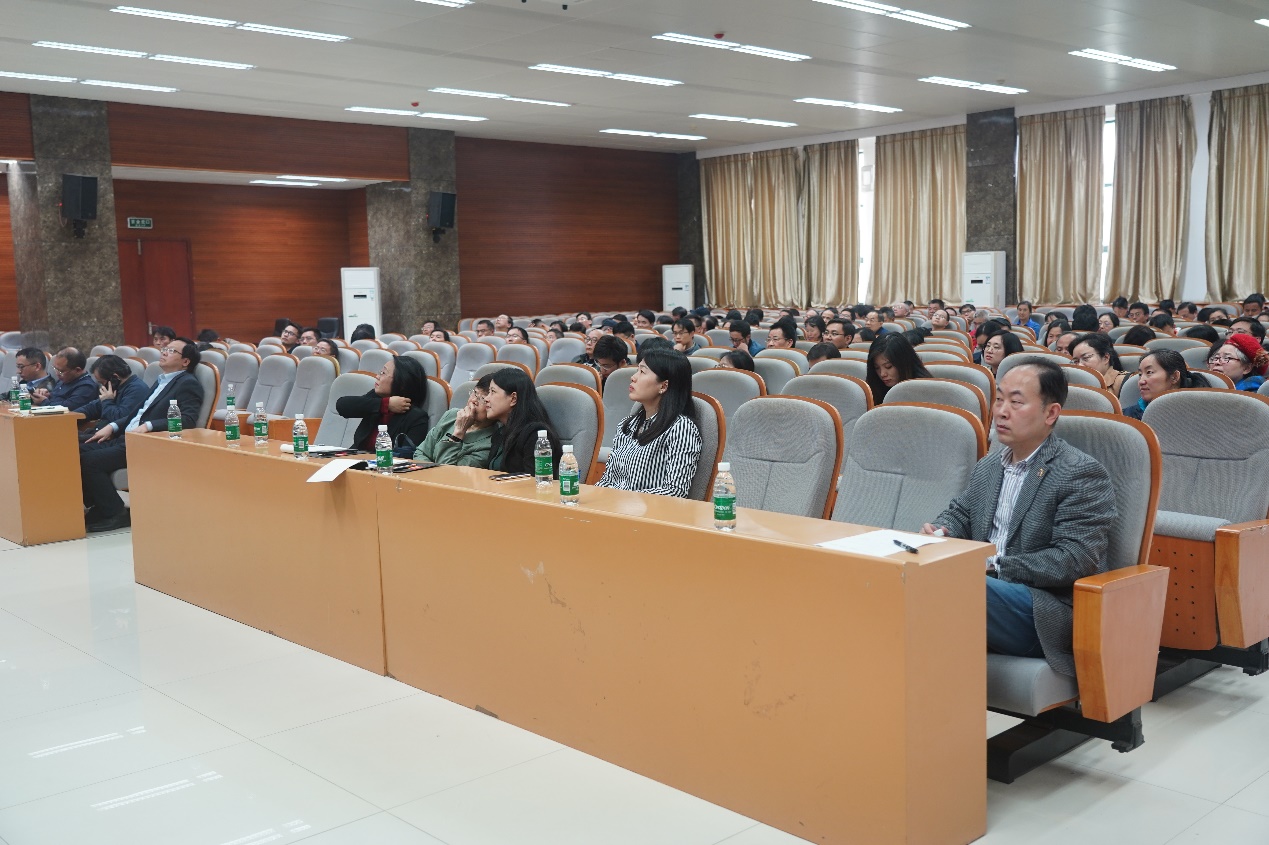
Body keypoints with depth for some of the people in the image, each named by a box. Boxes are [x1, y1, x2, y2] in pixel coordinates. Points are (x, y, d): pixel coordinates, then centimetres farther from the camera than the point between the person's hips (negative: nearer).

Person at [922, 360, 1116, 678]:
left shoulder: (1083, 474, -5)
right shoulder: (988, 466, 19)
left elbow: (1075, 559, -13)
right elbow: (959, 514, 25)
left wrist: (996, 566, -19)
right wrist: (938, 533, -1)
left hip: (1044, 613, -6)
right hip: (981, 590, 7)